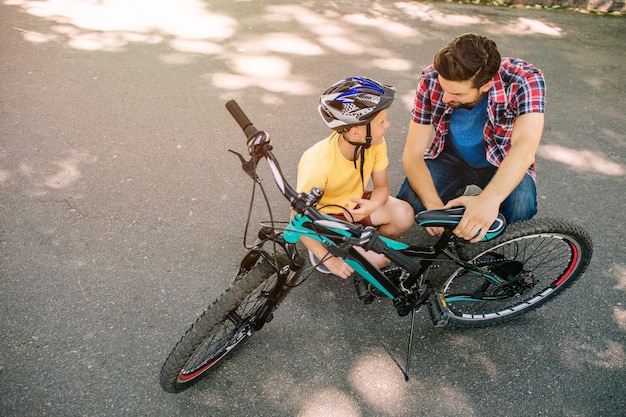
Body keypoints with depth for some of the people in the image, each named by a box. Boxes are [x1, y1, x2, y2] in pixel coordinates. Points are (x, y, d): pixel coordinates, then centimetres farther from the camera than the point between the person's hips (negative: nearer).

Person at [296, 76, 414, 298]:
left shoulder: (375, 143, -20)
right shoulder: (317, 164, -35)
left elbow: (381, 186, -7)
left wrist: (371, 205, -31)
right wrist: (329, 259, -24)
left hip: (355, 204, 5)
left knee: (404, 214, -22)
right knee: (377, 260, -23)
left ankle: (368, 248, 6)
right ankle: (324, 253, 4)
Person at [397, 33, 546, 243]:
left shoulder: (525, 80, -31)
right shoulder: (431, 80, -25)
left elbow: (524, 149, -44)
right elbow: (412, 155, -23)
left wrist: (490, 199, -63)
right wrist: (435, 206, -39)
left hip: (502, 163, -1)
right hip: (451, 157, 2)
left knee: (520, 207, -32)